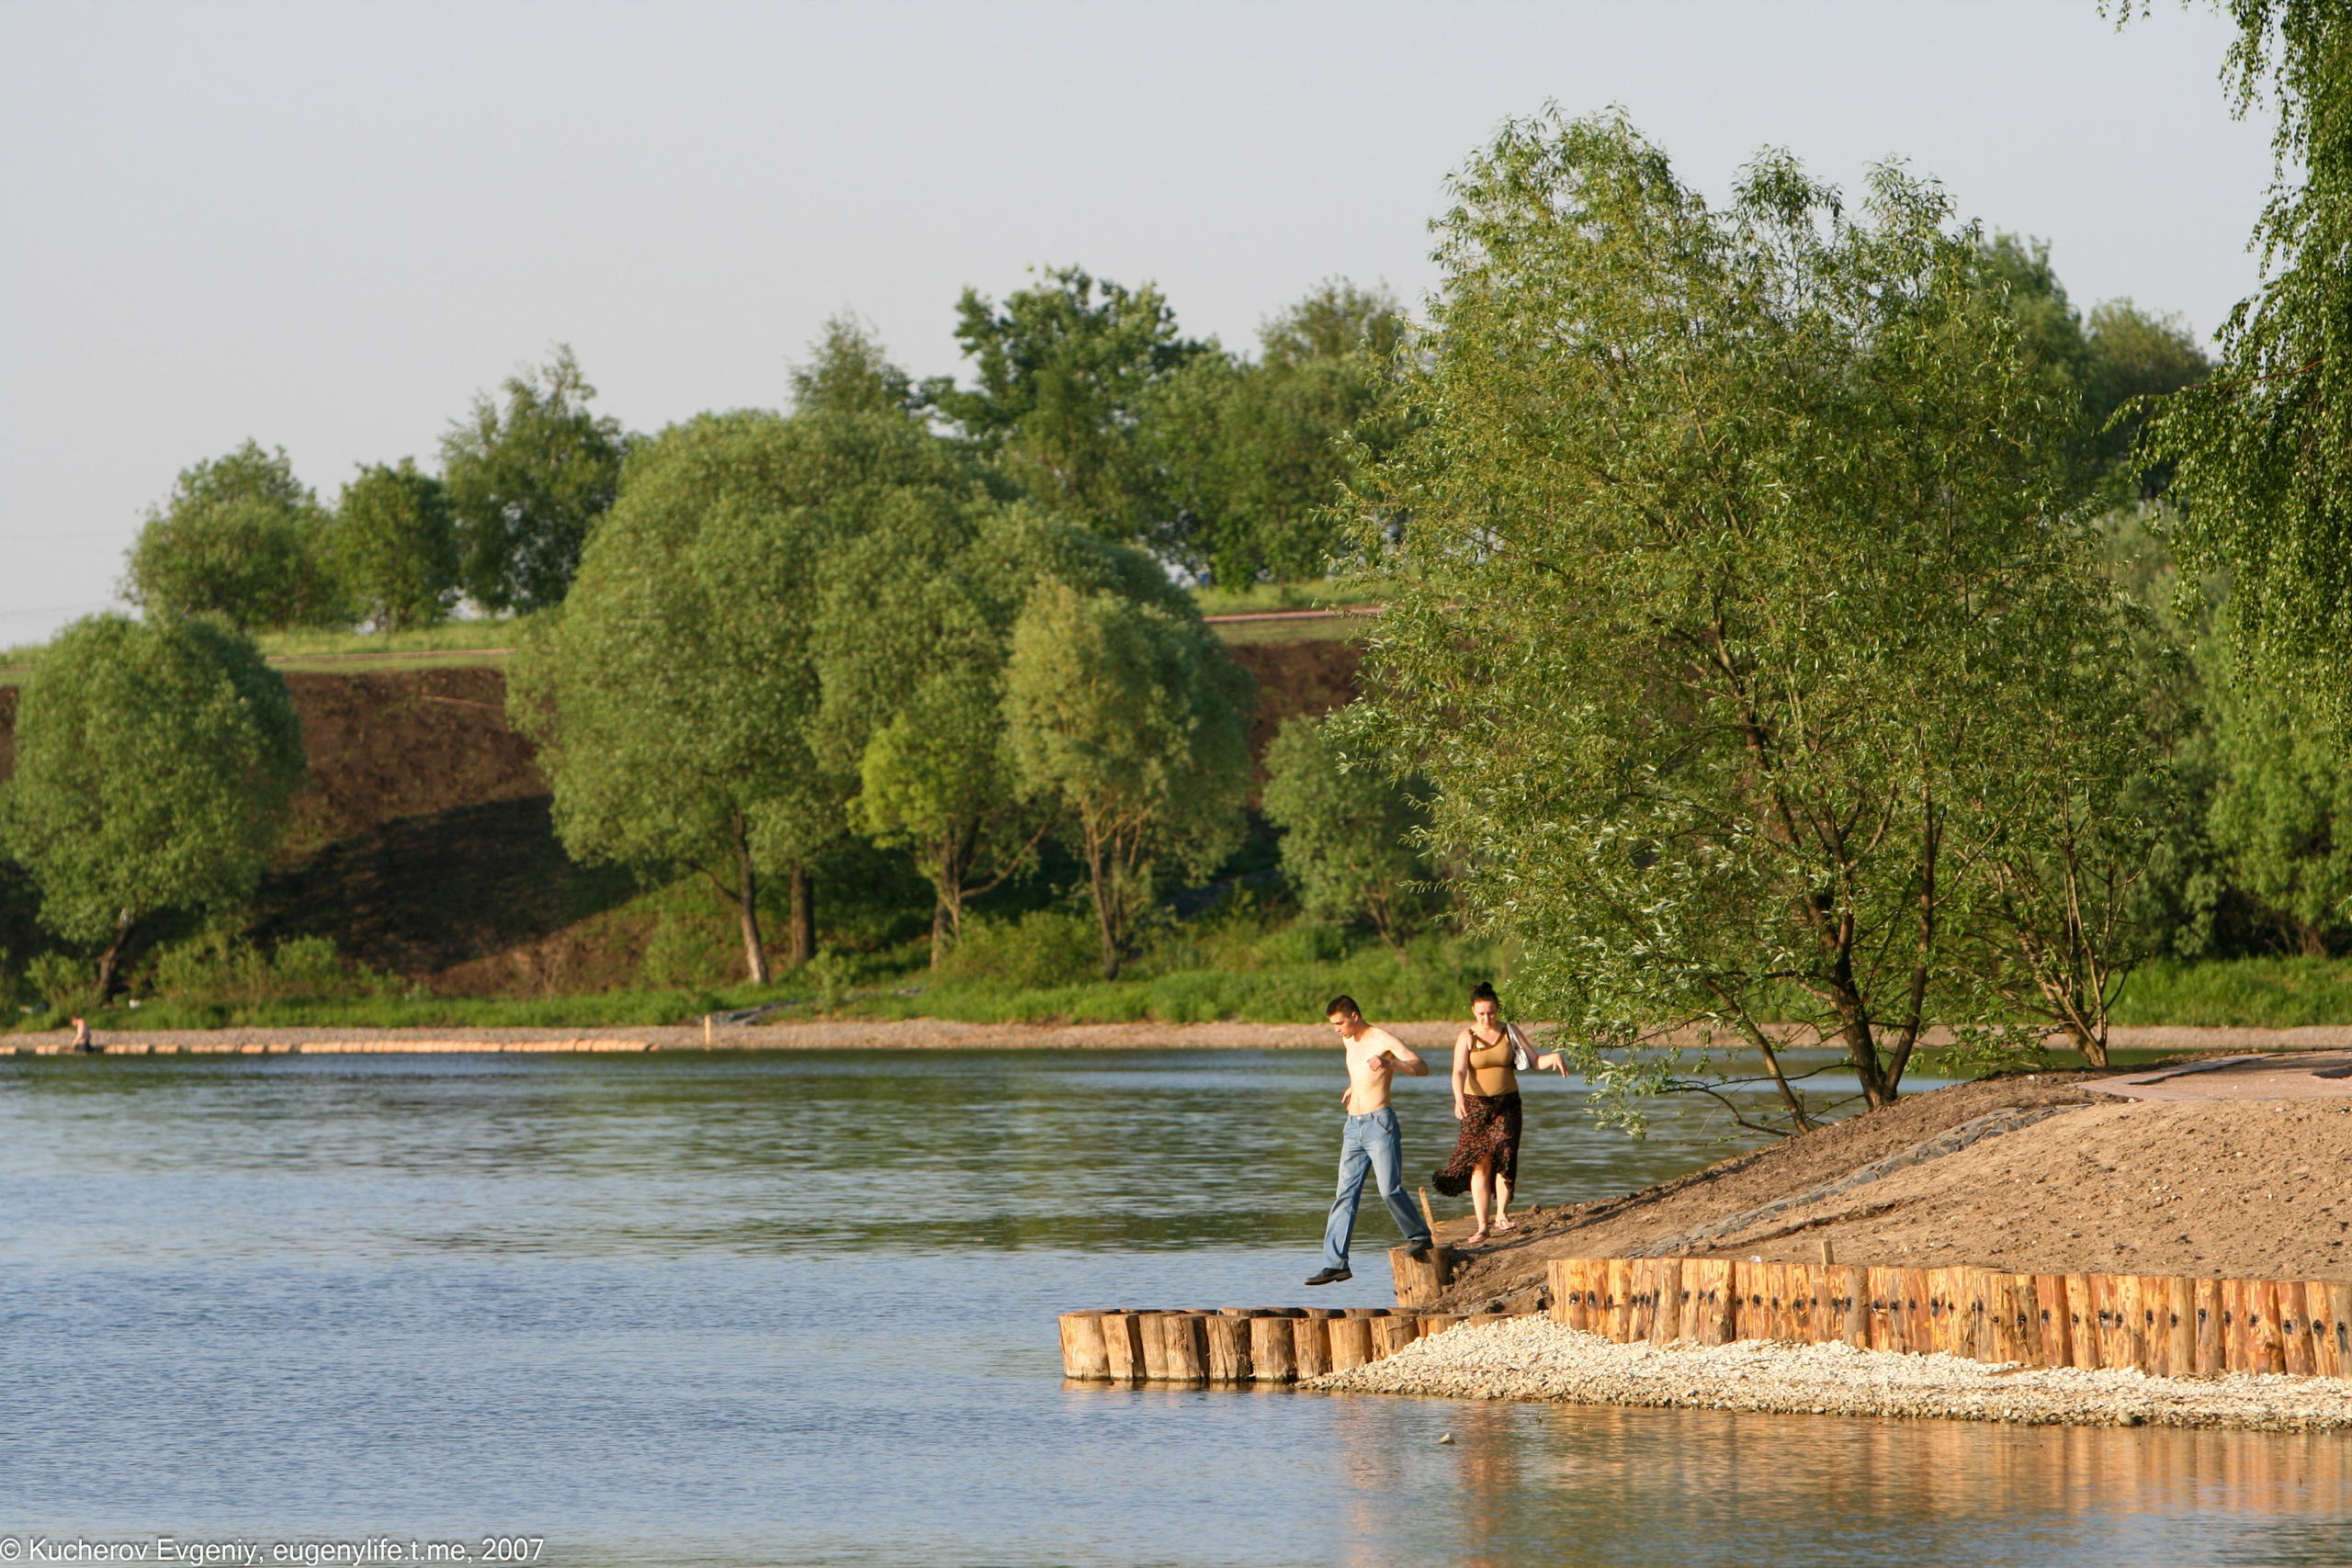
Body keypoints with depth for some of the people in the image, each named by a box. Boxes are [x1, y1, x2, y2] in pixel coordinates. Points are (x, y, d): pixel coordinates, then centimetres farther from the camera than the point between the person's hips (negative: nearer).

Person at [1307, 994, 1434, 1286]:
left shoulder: (1383, 1041, -10)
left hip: (1379, 1123, -7)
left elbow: (1422, 1068, -22)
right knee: (1345, 1194, 1)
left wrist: (1388, 1063, -36)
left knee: (1390, 1190, -12)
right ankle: (1335, 1263, -2)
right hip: (1353, 1127, 7)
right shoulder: (1348, 1042, 14)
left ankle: (1419, 1236, 12)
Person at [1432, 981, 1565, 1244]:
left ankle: (1502, 1215, -12)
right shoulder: (1466, 1037, 0)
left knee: (1504, 1153, -17)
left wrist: (1553, 1057, -14)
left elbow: (1534, 1061, 7)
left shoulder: (1511, 1032, 6)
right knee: (1481, 1162, -6)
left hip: (1507, 1104, 1)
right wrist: (1459, 1098, -30)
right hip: (1476, 1104, -1)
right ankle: (1481, 1226, -4)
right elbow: (1459, 1071, -13)